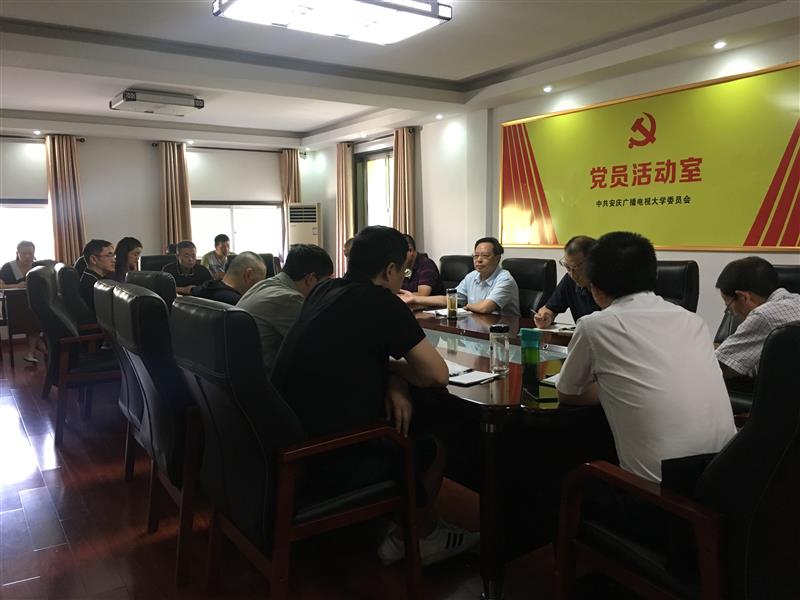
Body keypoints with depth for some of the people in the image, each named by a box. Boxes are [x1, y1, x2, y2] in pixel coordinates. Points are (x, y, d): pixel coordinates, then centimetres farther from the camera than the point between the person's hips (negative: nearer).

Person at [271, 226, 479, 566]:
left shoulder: (324, 291, 6)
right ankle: (420, 536, 40)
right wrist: (396, 372, 7)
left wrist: (392, 381, 0)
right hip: (326, 462, -7)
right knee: (430, 450, 17)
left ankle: (396, 530, 37)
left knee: (393, 428, 27)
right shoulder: (380, 302, -16)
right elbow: (437, 375, -11)